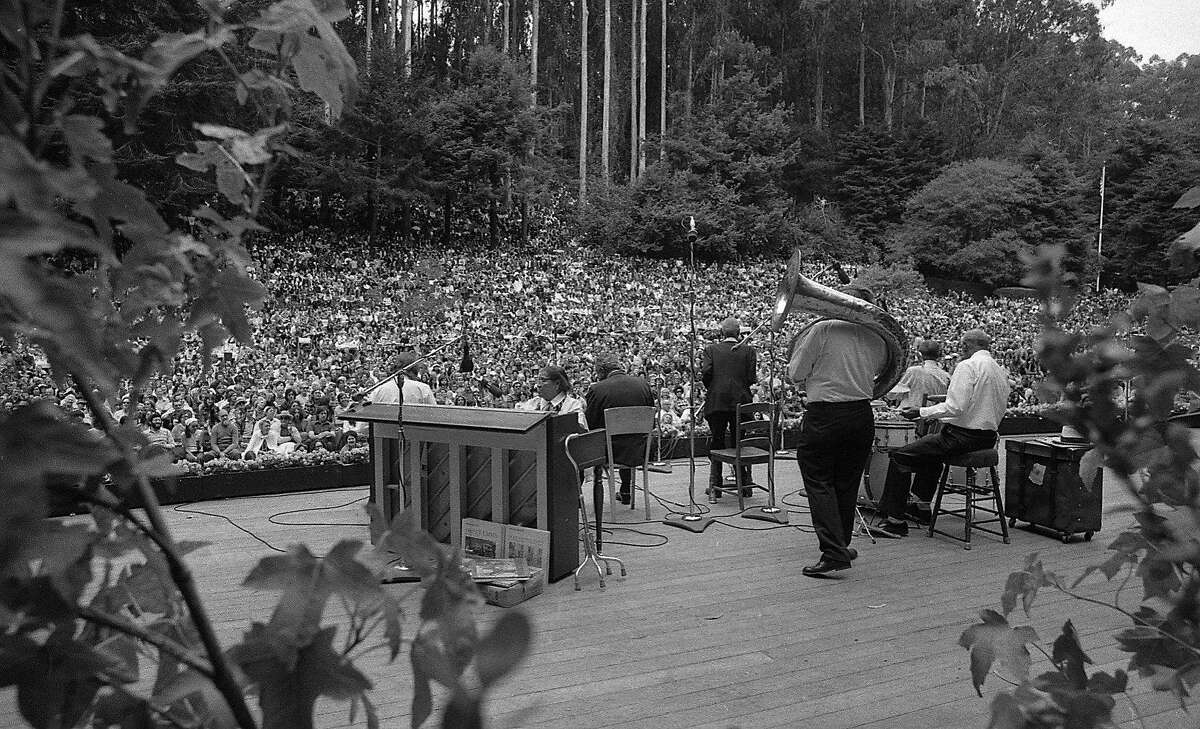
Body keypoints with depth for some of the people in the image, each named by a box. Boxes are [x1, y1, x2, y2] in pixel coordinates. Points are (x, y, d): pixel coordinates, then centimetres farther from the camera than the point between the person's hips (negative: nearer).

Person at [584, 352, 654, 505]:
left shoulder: (598, 389, -14)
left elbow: (589, 425, -8)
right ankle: (626, 492, 43)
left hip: (610, 452, -5)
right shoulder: (644, 384, 1)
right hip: (639, 452, 5)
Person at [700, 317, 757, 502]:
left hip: (716, 402, -1)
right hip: (741, 401, 1)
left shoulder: (710, 350, 5)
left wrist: (711, 389, 10)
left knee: (716, 444, 6)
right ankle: (744, 485, 17)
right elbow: (752, 378, -2)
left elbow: (705, 372, -8)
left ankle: (714, 489, 2)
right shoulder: (748, 351, 6)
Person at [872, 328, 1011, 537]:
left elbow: (955, 407, -23)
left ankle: (895, 520, -6)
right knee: (930, 447, 35)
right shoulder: (1001, 370, 12)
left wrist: (921, 412, -16)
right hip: (988, 438, 10)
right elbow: (999, 410, 19)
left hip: (963, 437, -10)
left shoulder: (967, 366, -14)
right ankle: (922, 506, 39)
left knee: (900, 457, -5)